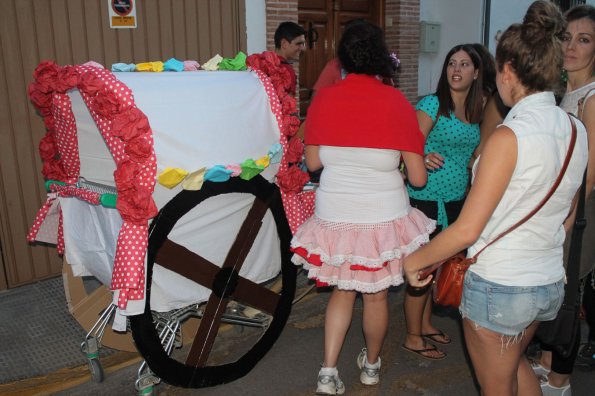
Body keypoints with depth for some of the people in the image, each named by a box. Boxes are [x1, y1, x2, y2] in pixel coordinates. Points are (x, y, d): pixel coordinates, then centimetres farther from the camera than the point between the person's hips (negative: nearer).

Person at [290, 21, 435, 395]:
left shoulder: (323, 98, -4)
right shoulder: (395, 100, -11)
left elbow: (313, 161, 5)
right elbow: (418, 178, -8)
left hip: (335, 213, 2)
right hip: (383, 215, -2)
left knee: (342, 289, 22)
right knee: (376, 294, 18)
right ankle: (372, 364, 40)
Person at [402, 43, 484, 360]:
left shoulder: (476, 110, 10)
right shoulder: (432, 104, -11)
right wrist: (424, 159, -38)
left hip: (456, 199, 7)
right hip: (427, 198, -7)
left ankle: (425, 324, 35)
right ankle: (413, 337, 18)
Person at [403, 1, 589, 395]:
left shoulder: (509, 136, -23)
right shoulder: (577, 131, -1)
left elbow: (467, 230, -23)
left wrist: (415, 260, -9)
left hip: (499, 287, -7)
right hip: (550, 282, 7)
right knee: (515, 362, 33)